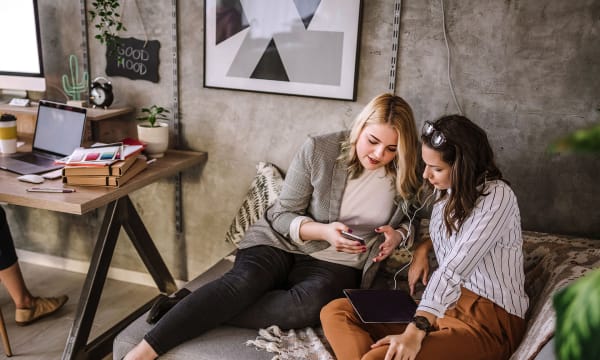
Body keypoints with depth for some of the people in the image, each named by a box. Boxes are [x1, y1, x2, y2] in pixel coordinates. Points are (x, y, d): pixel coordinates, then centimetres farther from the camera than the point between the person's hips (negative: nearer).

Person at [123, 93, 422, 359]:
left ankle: (203, 313, -25)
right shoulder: (318, 150, -9)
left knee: (309, 304, -34)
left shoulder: (404, 176, -2)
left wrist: (398, 233, -7)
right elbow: (282, 215, -5)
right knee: (244, 281, -33)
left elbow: (409, 221, 18)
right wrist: (322, 231, -25)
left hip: (335, 262, 2)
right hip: (281, 241, -1)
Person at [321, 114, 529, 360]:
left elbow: (455, 268, -28)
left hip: (489, 320, -9)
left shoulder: (496, 196, -17)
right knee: (335, 312, -8)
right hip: (445, 303, 9)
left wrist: (415, 332, -35)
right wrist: (423, 248, 7)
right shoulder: (447, 190, 8)